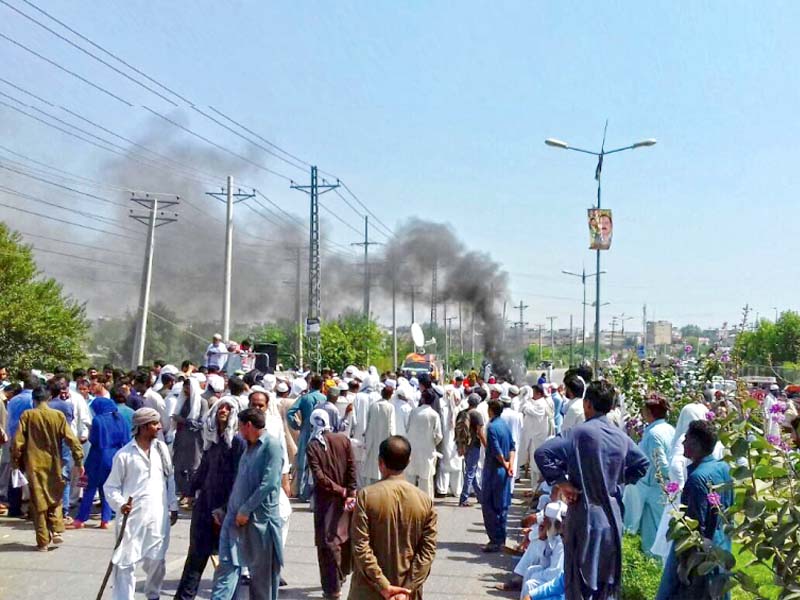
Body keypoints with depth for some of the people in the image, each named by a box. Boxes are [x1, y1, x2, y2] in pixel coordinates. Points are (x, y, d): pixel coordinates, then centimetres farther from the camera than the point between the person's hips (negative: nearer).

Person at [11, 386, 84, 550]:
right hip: (54, 465, 1)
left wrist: (15, 461, 6)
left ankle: (43, 541, 7)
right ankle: (56, 530, 4)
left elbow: (18, 441, -6)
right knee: (56, 498, 20)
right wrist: (78, 461, 1)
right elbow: (71, 439, -5)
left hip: (34, 464, -1)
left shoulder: (27, 415, -5)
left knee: (39, 502, 6)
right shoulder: (58, 416, -3)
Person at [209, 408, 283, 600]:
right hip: (236, 516, 7)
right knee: (227, 565, 2)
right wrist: (228, 508, 14)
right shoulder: (249, 446, 14)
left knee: (262, 571, 6)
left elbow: (269, 483, -20)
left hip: (260, 518, -7)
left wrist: (246, 510, -16)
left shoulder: (271, 445, -13)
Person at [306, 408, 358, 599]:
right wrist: (350, 494, -5)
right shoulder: (343, 439, -3)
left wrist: (341, 491, -10)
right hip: (345, 498, 3)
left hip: (325, 498, -3)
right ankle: (342, 575, 36)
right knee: (344, 535, 20)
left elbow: (319, 476, -16)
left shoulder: (313, 446, -10)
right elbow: (352, 469, -7)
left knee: (328, 541, 3)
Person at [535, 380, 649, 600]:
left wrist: (560, 481, -14)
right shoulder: (621, 437, 3)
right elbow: (642, 464, 15)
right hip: (613, 514, 5)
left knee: (581, 582, 3)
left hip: (585, 514, -5)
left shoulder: (580, 432, -15)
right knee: (607, 580, 17)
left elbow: (542, 453, -24)